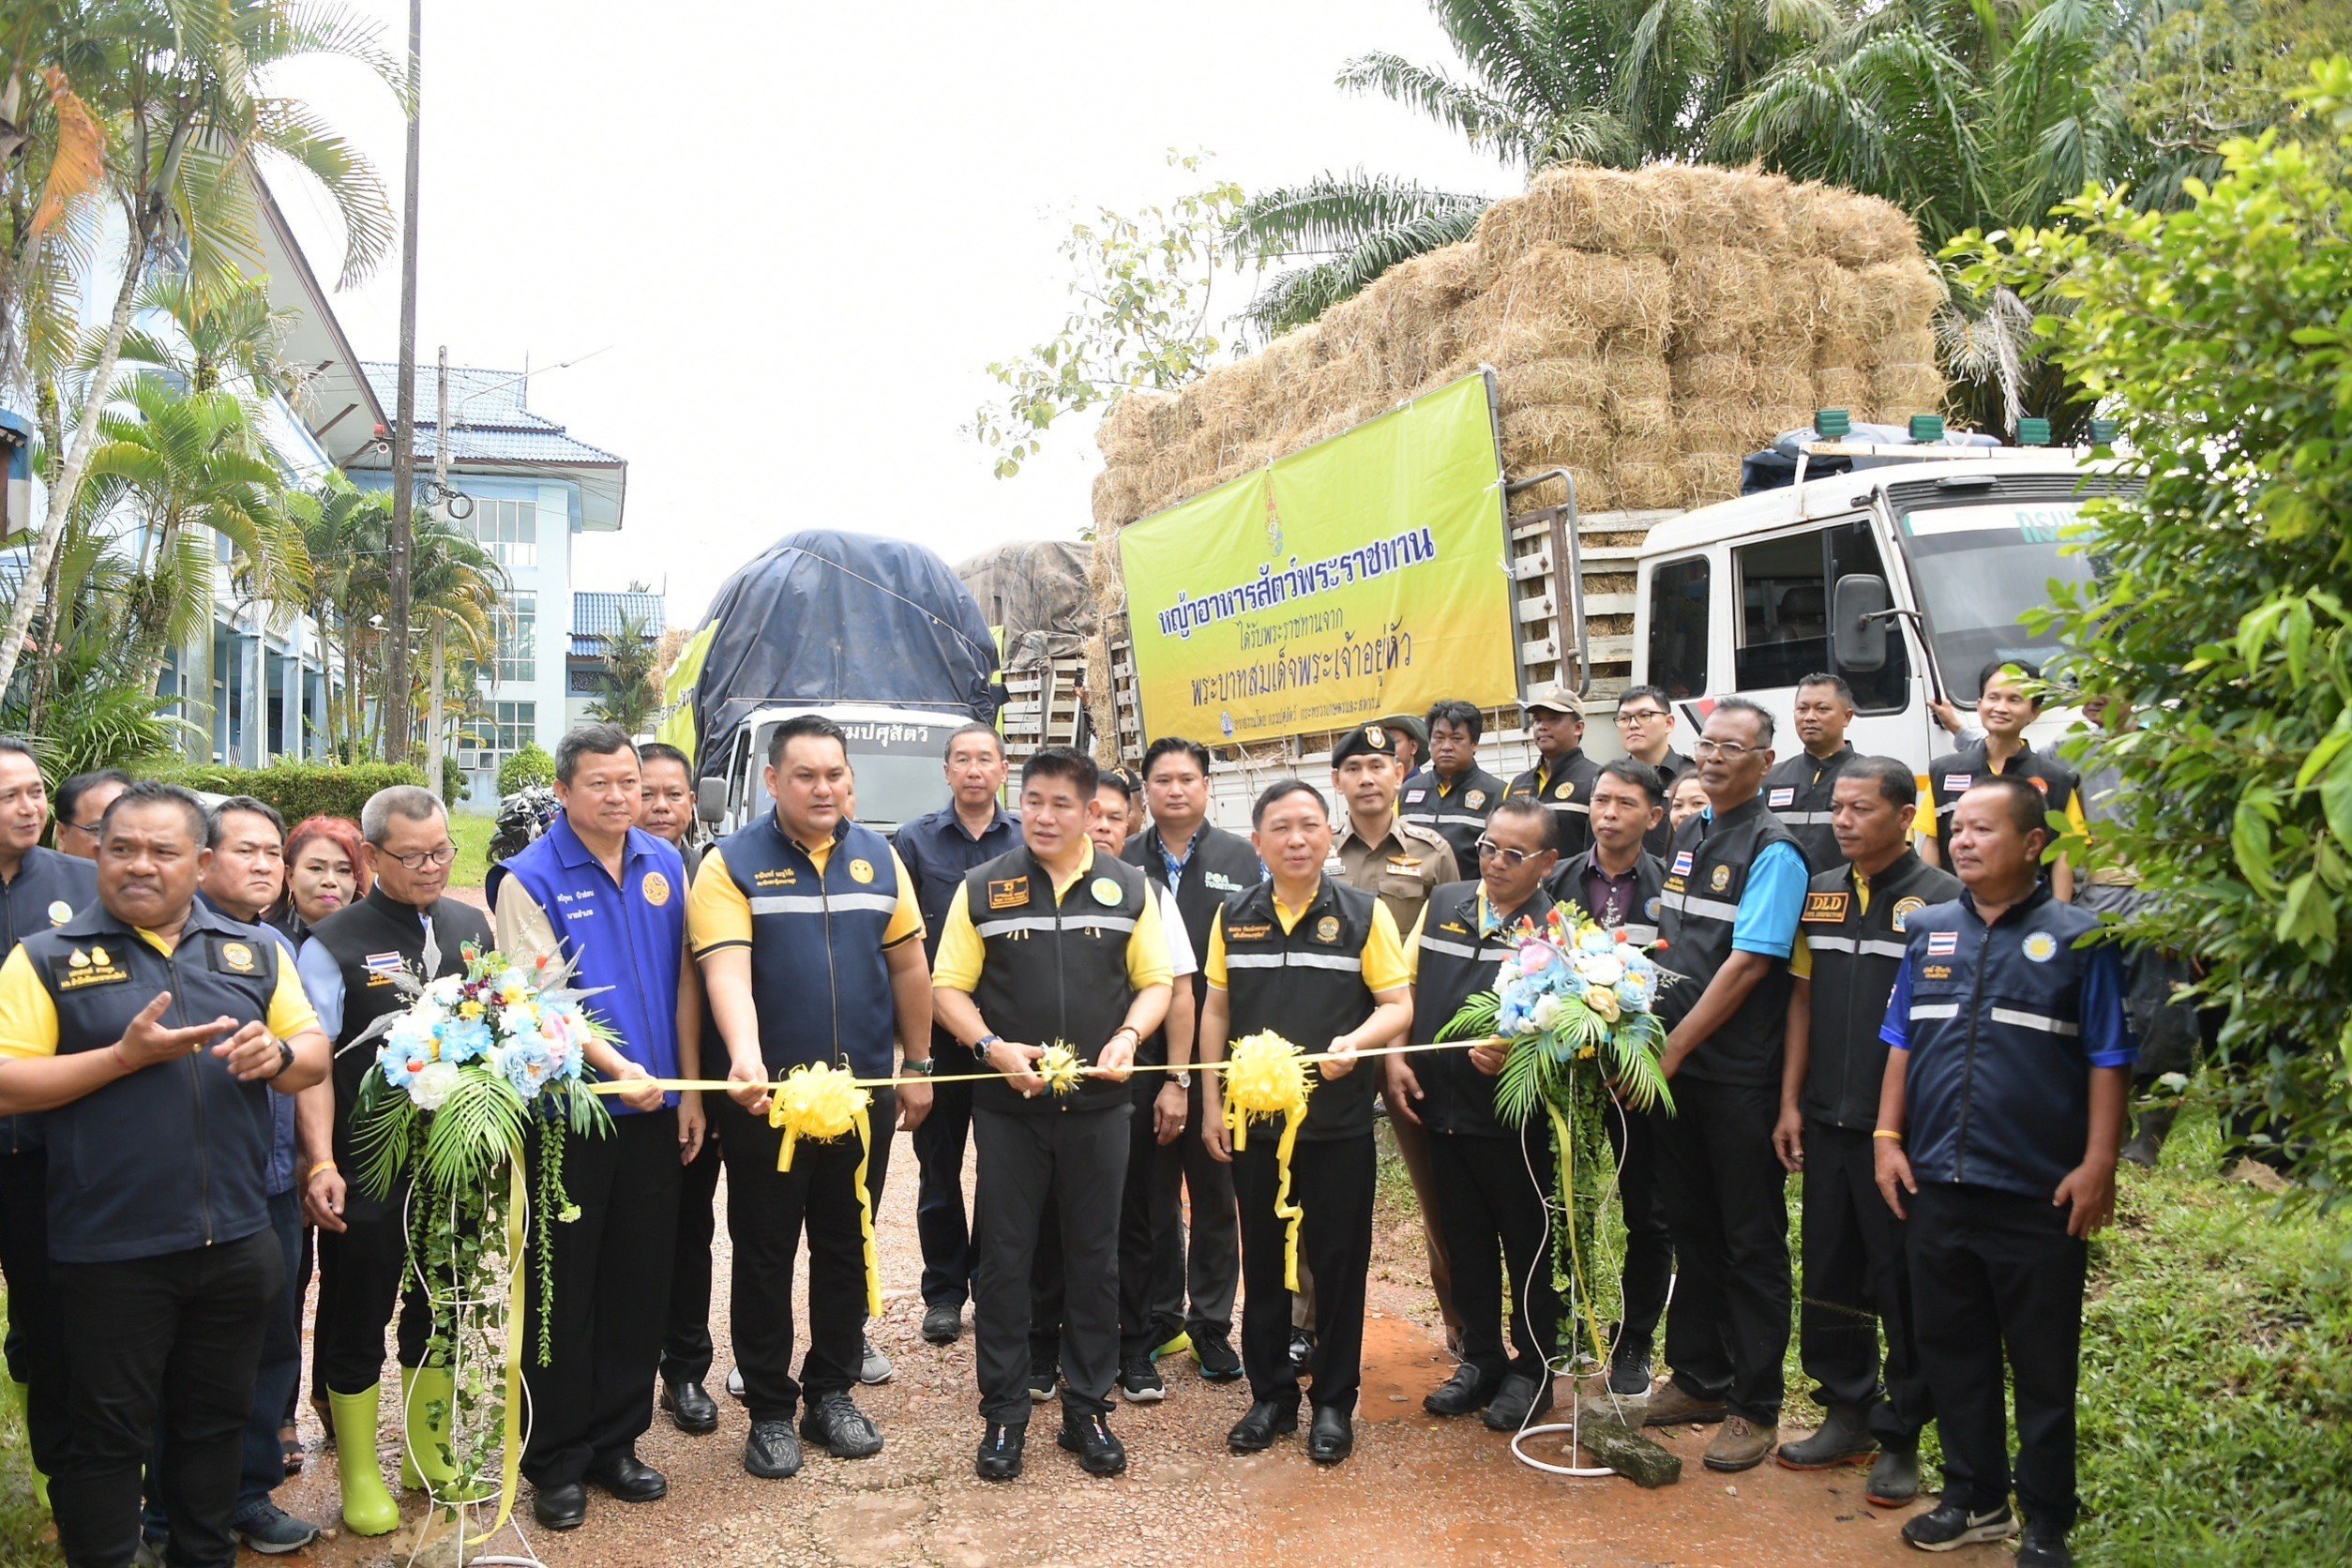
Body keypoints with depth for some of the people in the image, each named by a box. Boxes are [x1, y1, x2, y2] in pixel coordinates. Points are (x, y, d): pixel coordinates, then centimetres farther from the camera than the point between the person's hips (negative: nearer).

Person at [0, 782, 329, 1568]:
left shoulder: (255, 950, 9)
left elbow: (315, 1056, 9)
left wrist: (278, 1054, -13)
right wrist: (126, 1055, -17)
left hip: (236, 1240, 3)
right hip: (109, 1255, -3)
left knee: (215, 1421, 16)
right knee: (107, 1435, 8)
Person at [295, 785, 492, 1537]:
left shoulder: (472, 927, 6)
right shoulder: (334, 944, -8)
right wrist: (321, 1163, -18)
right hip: (369, 1171, -4)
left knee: (439, 1307, 17)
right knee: (357, 1316, 9)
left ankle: (427, 1453, 35)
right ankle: (360, 1476, 26)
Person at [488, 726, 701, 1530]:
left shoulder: (665, 866, 5)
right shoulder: (530, 878, -8)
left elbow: (683, 980, 8)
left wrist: (689, 1089, 5)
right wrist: (618, 1068, -24)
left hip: (654, 1110, 4)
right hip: (568, 1110, -4)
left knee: (640, 1281, 11)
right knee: (564, 1288, 5)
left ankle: (615, 1443, 26)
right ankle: (556, 1462, 19)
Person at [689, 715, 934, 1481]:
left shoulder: (878, 857, 6)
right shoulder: (731, 863, -7)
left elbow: (908, 966, 10)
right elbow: (727, 970, -20)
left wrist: (918, 1066, 9)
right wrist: (746, 1058, -35)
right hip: (767, 1097, -3)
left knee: (846, 1248, 14)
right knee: (764, 1257, 7)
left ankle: (831, 1390, 29)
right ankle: (770, 1411, 20)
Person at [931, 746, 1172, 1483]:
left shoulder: (1130, 888, 5)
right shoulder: (984, 888, 2)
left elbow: (1155, 981, 7)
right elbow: (950, 988, 1)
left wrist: (1129, 1036, -12)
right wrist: (992, 1047, -15)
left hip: (1097, 1103, 1)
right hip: (1008, 1104, -1)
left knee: (1094, 1258, 9)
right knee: (1004, 1259, 6)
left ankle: (1088, 1410, 22)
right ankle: (1003, 1415, 17)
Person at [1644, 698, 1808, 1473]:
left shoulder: (1773, 851, -12)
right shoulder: (1686, 836, 11)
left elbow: (1747, 965, -18)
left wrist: (1673, 1048, -17)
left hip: (1740, 1076, -7)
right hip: (1677, 1068, 7)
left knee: (1752, 1241, 4)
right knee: (1691, 1226, 17)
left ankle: (1756, 1408, 14)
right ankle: (1698, 1378, 30)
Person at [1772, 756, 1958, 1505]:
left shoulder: (1940, 900, -9)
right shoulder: (1819, 895, 9)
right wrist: (1790, 1101, 8)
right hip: (1826, 1125, 6)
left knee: (1904, 1286, 5)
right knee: (1829, 1276, 14)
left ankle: (1900, 1439, 18)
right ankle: (1849, 1415, 29)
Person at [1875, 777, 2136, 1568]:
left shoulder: (2078, 938, -4)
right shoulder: (1927, 931, 8)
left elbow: (2108, 1060, -4)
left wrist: (2098, 1164, -9)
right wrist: (1888, 1135, 5)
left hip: (2039, 1195, -4)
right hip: (1935, 1184, 4)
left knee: (2044, 1363, 6)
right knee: (1952, 1350, 14)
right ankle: (1974, 1497, 29)